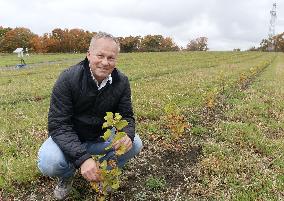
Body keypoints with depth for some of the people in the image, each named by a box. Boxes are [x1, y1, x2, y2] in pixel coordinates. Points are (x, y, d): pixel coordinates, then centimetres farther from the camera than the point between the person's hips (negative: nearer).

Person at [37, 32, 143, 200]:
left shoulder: (121, 82, -12)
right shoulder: (68, 79, -24)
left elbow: (127, 116, -7)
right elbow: (58, 124, -26)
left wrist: (127, 135, -33)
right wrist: (82, 157, -40)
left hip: (101, 138, 3)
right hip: (69, 138, -3)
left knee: (135, 144, -15)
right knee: (48, 163, -30)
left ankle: (102, 171, 12)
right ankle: (68, 175, 8)